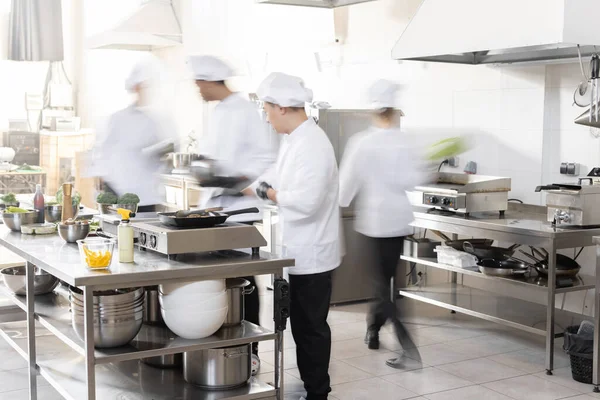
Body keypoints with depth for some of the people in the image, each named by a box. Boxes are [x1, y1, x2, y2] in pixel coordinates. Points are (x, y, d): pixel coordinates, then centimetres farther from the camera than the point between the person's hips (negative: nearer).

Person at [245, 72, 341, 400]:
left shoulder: (312, 145, -22)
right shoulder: (292, 139, 10)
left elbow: (305, 201, -29)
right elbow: (275, 177, 20)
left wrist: (268, 194, -14)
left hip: (311, 253, -10)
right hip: (302, 250, 10)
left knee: (310, 326, 2)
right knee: (302, 323, 19)